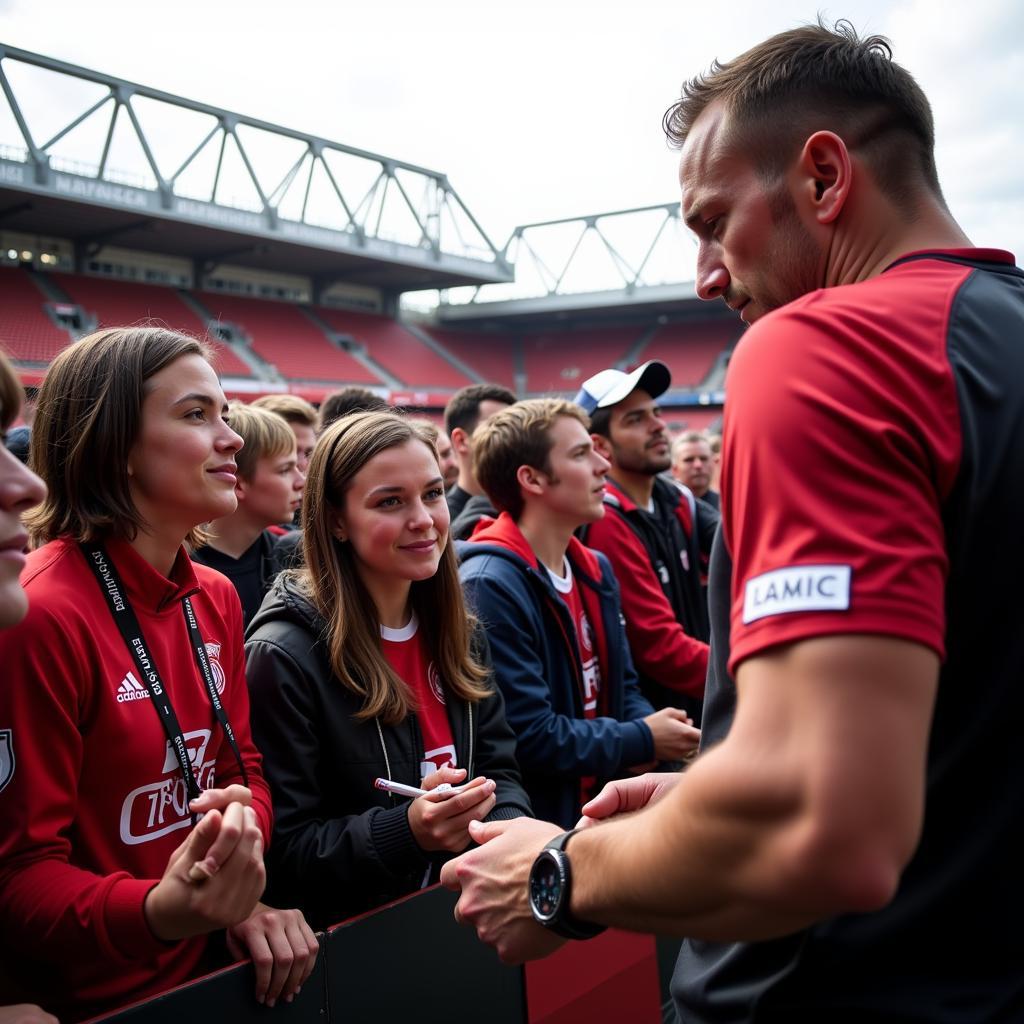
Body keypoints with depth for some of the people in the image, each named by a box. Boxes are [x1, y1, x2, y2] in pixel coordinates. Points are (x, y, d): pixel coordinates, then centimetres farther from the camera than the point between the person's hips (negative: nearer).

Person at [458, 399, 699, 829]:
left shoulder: (596, 570, 9)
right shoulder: (488, 587, -21)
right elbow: (528, 737, -24)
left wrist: (656, 729, -7)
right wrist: (642, 741, -12)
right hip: (535, 823, -8)